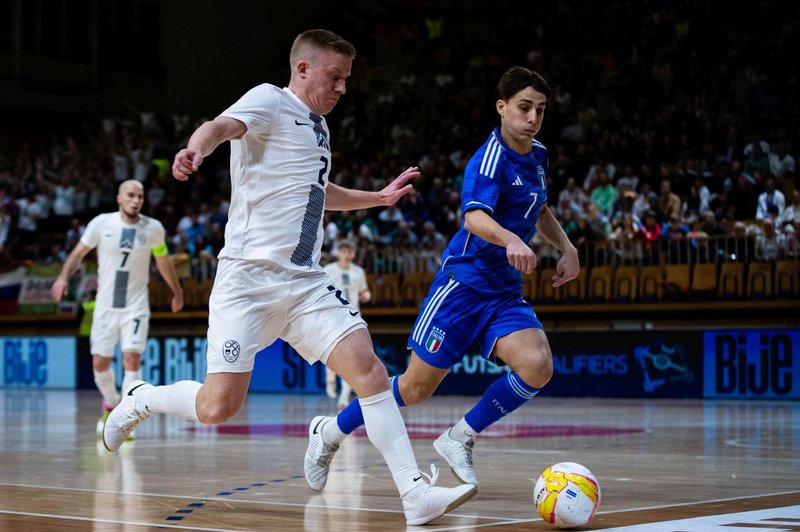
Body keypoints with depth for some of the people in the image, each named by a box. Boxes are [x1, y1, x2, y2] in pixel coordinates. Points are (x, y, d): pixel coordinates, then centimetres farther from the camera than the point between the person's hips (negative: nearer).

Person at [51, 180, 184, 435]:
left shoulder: (153, 228, -4)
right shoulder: (102, 223, -7)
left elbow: (163, 260, 12)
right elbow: (80, 251, 2)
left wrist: (177, 292, 21)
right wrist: (64, 276, -14)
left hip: (136, 306, -1)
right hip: (106, 305, 1)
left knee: (132, 357, -16)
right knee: (100, 363, 4)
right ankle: (111, 405, 32)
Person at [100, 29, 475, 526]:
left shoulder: (319, 126, 21)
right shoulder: (270, 100, -3)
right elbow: (221, 126, -27)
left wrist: (379, 197, 41)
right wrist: (196, 148, -49)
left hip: (306, 280, 7)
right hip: (250, 276, -7)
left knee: (367, 367, -12)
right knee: (219, 406, -11)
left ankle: (416, 495, -13)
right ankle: (141, 399, 20)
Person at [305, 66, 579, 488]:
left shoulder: (538, 156, 9)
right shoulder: (490, 158, -16)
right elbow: (475, 216, -35)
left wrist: (566, 247, 14)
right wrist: (510, 240, -54)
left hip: (506, 292, 7)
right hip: (463, 282, -6)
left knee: (538, 366, -21)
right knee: (416, 387, -2)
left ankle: (460, 438, -2)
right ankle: (332, 431, 22)